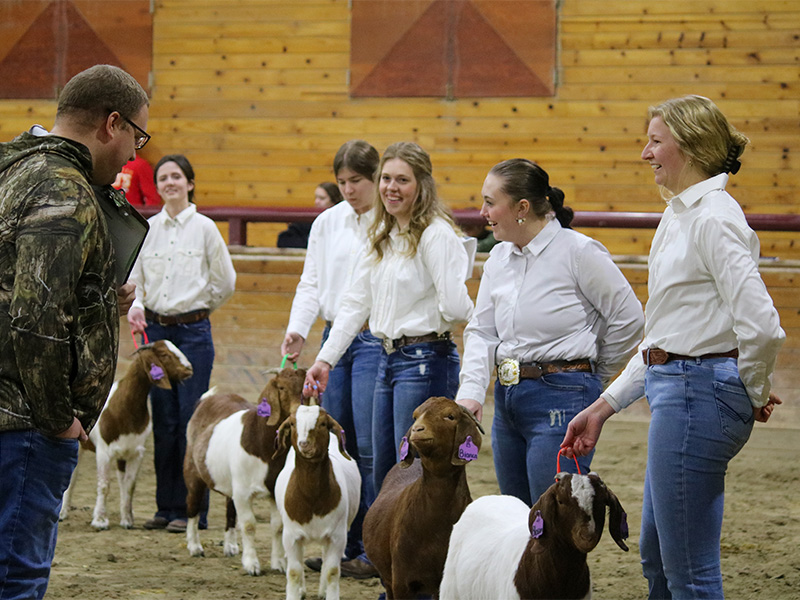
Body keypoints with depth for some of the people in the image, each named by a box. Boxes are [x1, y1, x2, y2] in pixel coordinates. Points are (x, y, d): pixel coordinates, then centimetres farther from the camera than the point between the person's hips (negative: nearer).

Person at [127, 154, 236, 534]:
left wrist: (195, 310, 9)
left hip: (193, 331, -3)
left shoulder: (204, 228, -2)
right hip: (155, 329, 3)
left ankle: (191, 509, 2)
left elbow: (225, 282, 4)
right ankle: (166, 506, 14)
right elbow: (136, 278, 10)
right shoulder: (147, 229, 6)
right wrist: (137, 306, -9)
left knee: (191, 419, -5)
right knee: (163, 420, 7)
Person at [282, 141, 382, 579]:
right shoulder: (327, 223, 11)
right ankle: (345, 545, 17)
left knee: (370, 447, -8)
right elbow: (311, 283, 12)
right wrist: (298, 328, -3)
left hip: (376, 339, -6)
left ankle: (374, 549, -1)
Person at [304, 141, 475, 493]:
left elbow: (455, 307, -19)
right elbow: (356, 303, 17)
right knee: (382, 475, 14)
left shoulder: (436, 234, -14)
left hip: (426, 359, -9)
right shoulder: (381, 237, 14)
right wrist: (325, 359, 12)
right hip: (389, 358, 9)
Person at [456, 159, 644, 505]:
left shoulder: (578, 251, -10)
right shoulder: (499, 258, 11)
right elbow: (481, 331, 7)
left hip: (562, 398, -8)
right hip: (507, 399, 8)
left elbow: (629, 318, -5)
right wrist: (471, 391, -8)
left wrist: (594, 373, 6)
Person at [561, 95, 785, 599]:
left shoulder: (713, 218, -16)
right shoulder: (680, 215, 15)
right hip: (676, 391, 11)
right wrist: (603, 407, 19)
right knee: (657, 557, 19)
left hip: (698, 396, -11)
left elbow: (760, 326, -26)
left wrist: (755, 395, -9)